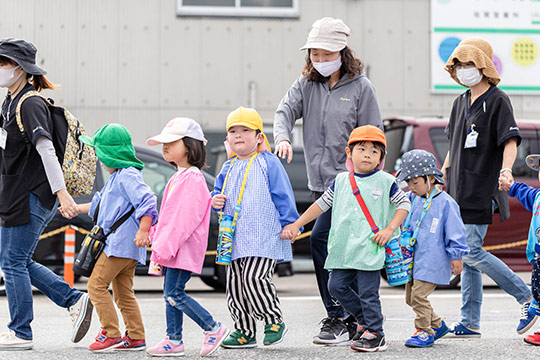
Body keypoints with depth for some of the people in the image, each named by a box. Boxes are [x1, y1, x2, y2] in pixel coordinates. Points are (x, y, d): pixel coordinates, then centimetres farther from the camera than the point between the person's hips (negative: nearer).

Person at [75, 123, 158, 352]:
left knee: (97, 284, -10)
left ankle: (111, 334, -10)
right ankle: (135, 337, 13)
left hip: (122, 243, -11)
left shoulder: (128, 176, -13)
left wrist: (143, 231, -28)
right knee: (123, 292, 11)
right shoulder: (116, 177, 22)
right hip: (123, 246, 11)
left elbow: (146, 201, -22)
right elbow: (101, 203, 35)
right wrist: (78, 208, 38)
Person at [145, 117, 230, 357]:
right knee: (171, 294, 10)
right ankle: (174, 340, 15)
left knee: (174, 294, -11)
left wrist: (166, 247, -22)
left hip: (184, 248, -10)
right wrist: (160, 243, 20)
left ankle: (214, 329, -4)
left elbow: (186, 218, -21)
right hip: (172, 247, 10)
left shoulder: (192, 178, -15)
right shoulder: (179, 177, 17)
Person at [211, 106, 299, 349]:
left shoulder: (268, 163, -1)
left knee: (255, 278, -19)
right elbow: (219, 191, 25)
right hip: (236, 237, 7)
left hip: (263, 236, -6)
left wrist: (289, 224, -6)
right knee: (235, 284, 5)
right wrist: (215, 201, 1)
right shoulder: (228, 168, 15)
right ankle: (244, 331, 15)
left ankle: (274, 321, -1)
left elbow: (282, 196, -2)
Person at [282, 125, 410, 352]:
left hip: (370, 249, -5)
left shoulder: (385, 181, 1)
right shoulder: (341, 181, 10)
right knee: (336, 286, 4)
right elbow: (322, 204, 17)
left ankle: (375, 333, 7)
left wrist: (390, 229, -7)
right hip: (343, 248, 5)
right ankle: (366, 318, 22)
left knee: (368, 292, -5)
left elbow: (404, 204, 5)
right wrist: (296, 225, 14)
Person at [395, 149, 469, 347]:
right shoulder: (413, 199, 7)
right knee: (410, 297, 11)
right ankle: (437, 325, 26)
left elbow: (455, 231, -9)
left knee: (418, 295, -13)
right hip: (413, 259, 8)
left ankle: (425, 331, 1)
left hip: (432, 261, -8)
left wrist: (456, 256, -8)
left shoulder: (445, 202, -11)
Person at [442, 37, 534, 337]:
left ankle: (527, 298, -1)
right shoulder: (461, 103, 16)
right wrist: (442, 174, 19)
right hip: (460, 190, 8)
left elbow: (510, 140, -17)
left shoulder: (497, 101, -7)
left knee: (472, 252, -13)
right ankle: (469, 323, 10)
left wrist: (506, 168, -34)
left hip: (482, 191, -8)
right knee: (466, 256, 7)